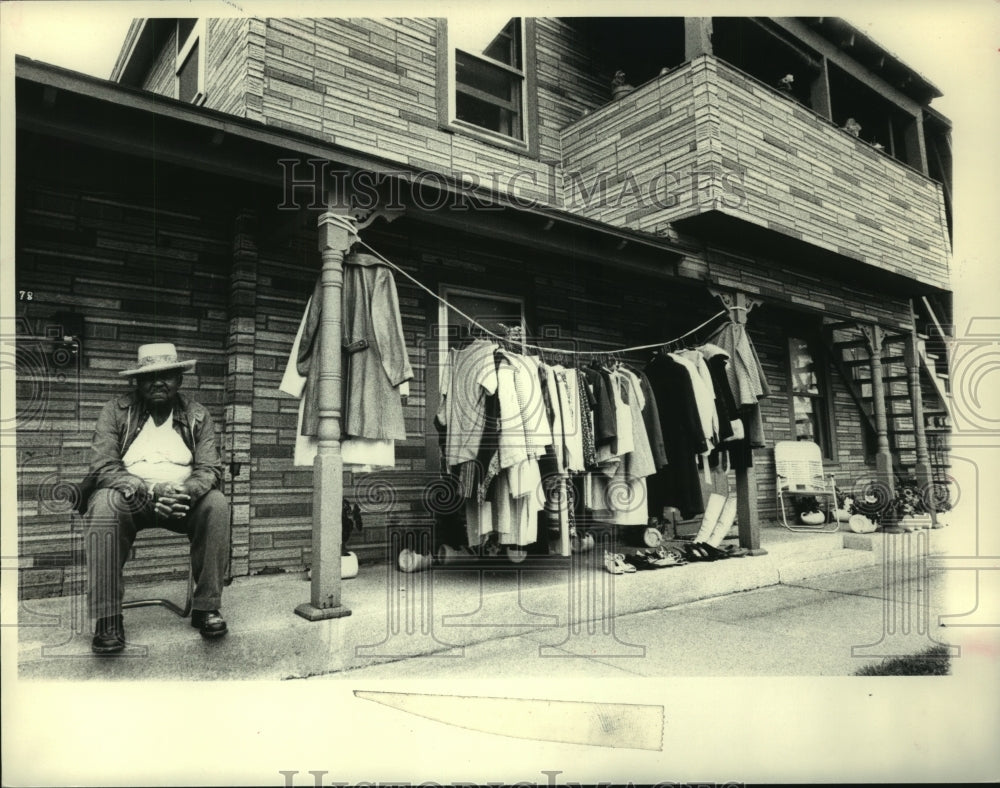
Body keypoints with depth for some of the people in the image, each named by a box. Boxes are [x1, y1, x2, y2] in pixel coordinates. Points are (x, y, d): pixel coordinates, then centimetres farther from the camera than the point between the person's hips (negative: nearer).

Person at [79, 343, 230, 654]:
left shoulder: (198, 416, 5)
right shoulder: (116, 411, 1)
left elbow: (210, 468, -3)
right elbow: (103, 466, -9)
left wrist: (186, 493, -27)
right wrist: (149, 491, -27)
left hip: (183, 496, 1)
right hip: (129, 496, -1)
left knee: (217, 504, -29)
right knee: (104, 505, -34)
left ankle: (206, 607, -19)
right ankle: (108, 621, -28)